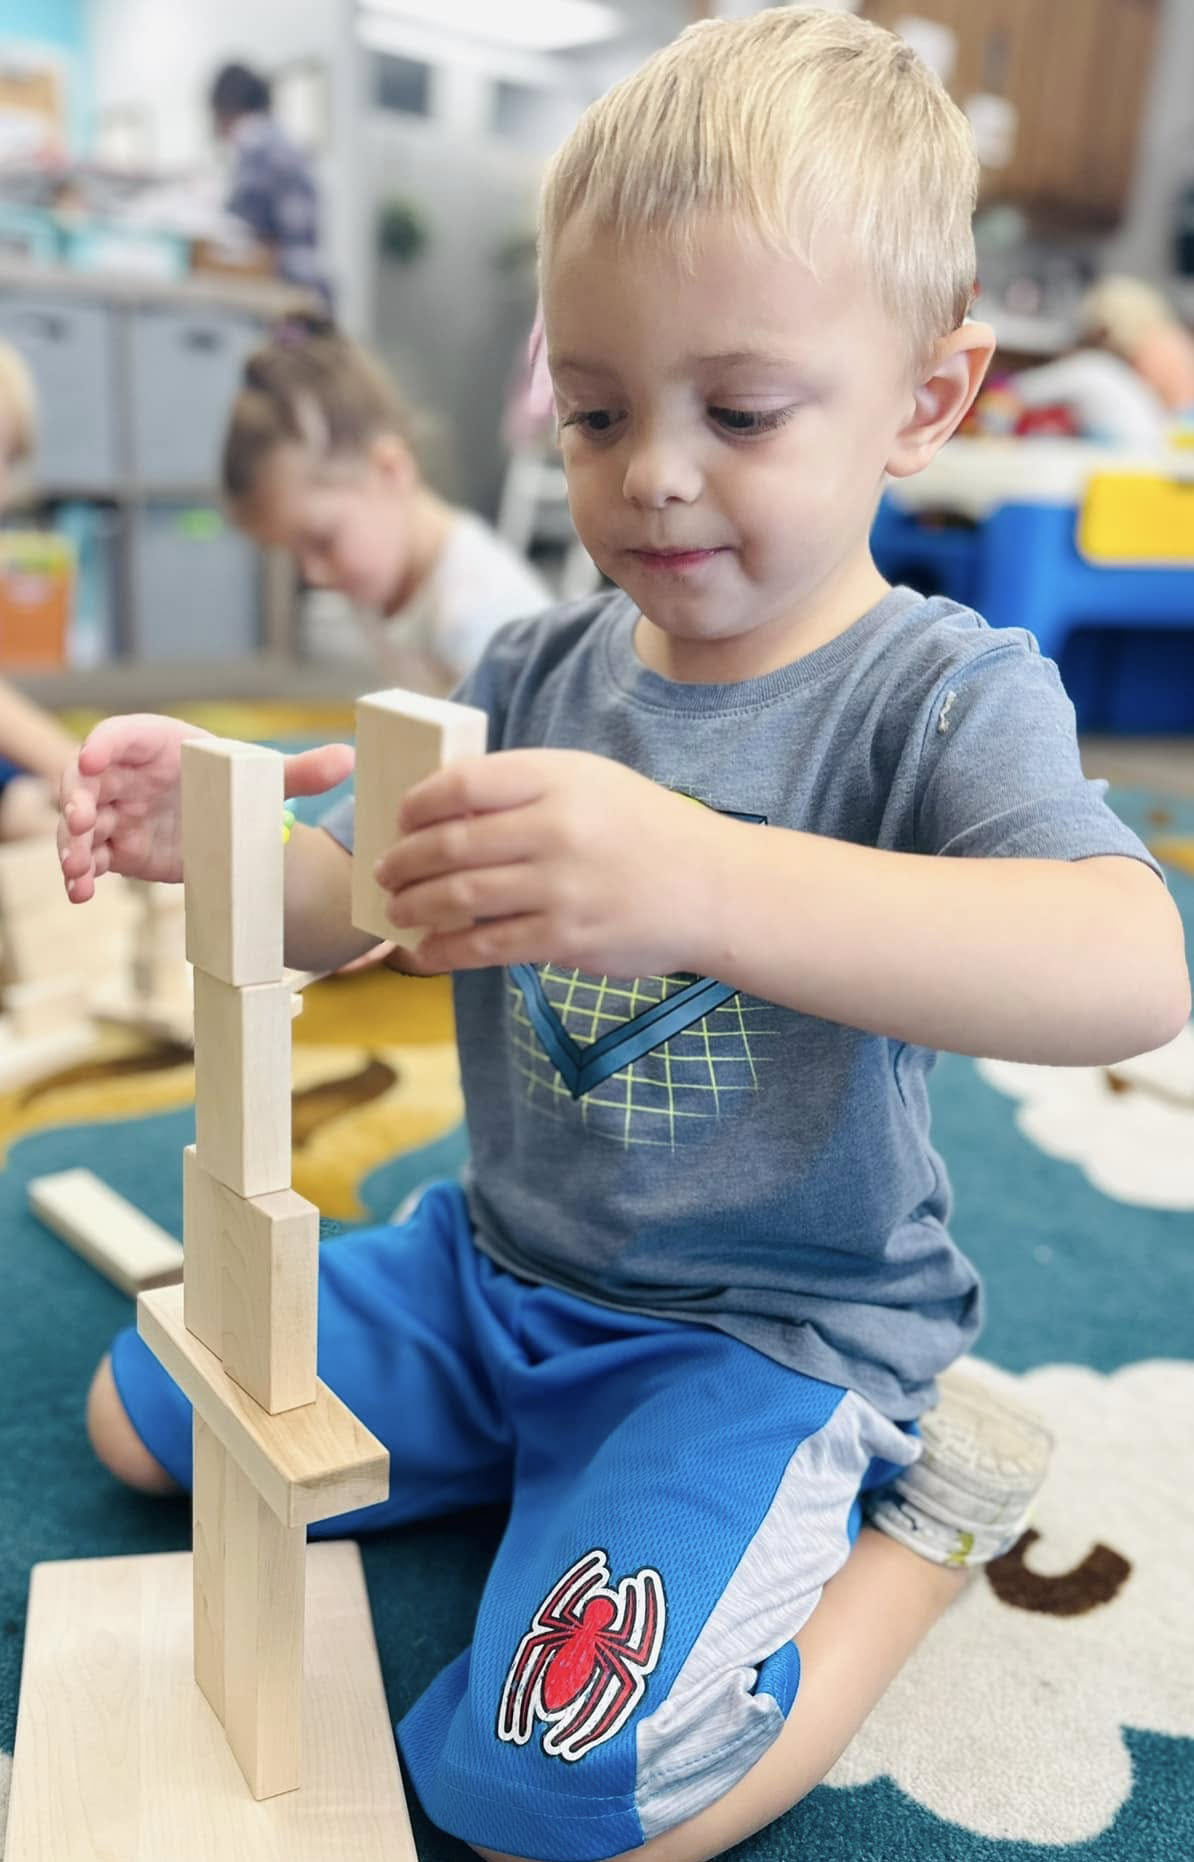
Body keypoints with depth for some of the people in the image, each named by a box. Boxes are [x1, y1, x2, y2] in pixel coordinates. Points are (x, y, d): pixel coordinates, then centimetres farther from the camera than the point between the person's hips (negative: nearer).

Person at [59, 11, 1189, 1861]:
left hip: (762, 1332, -6)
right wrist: (209, 841, -22)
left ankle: (922, 1501, 4)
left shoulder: (944, 694, -18)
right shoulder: (536, 673, -2)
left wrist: (700, 884, -51)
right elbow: (346, 908, 2)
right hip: (495, 1269, 7)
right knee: (139, 1417, 14)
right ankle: (545, 1440, 21)